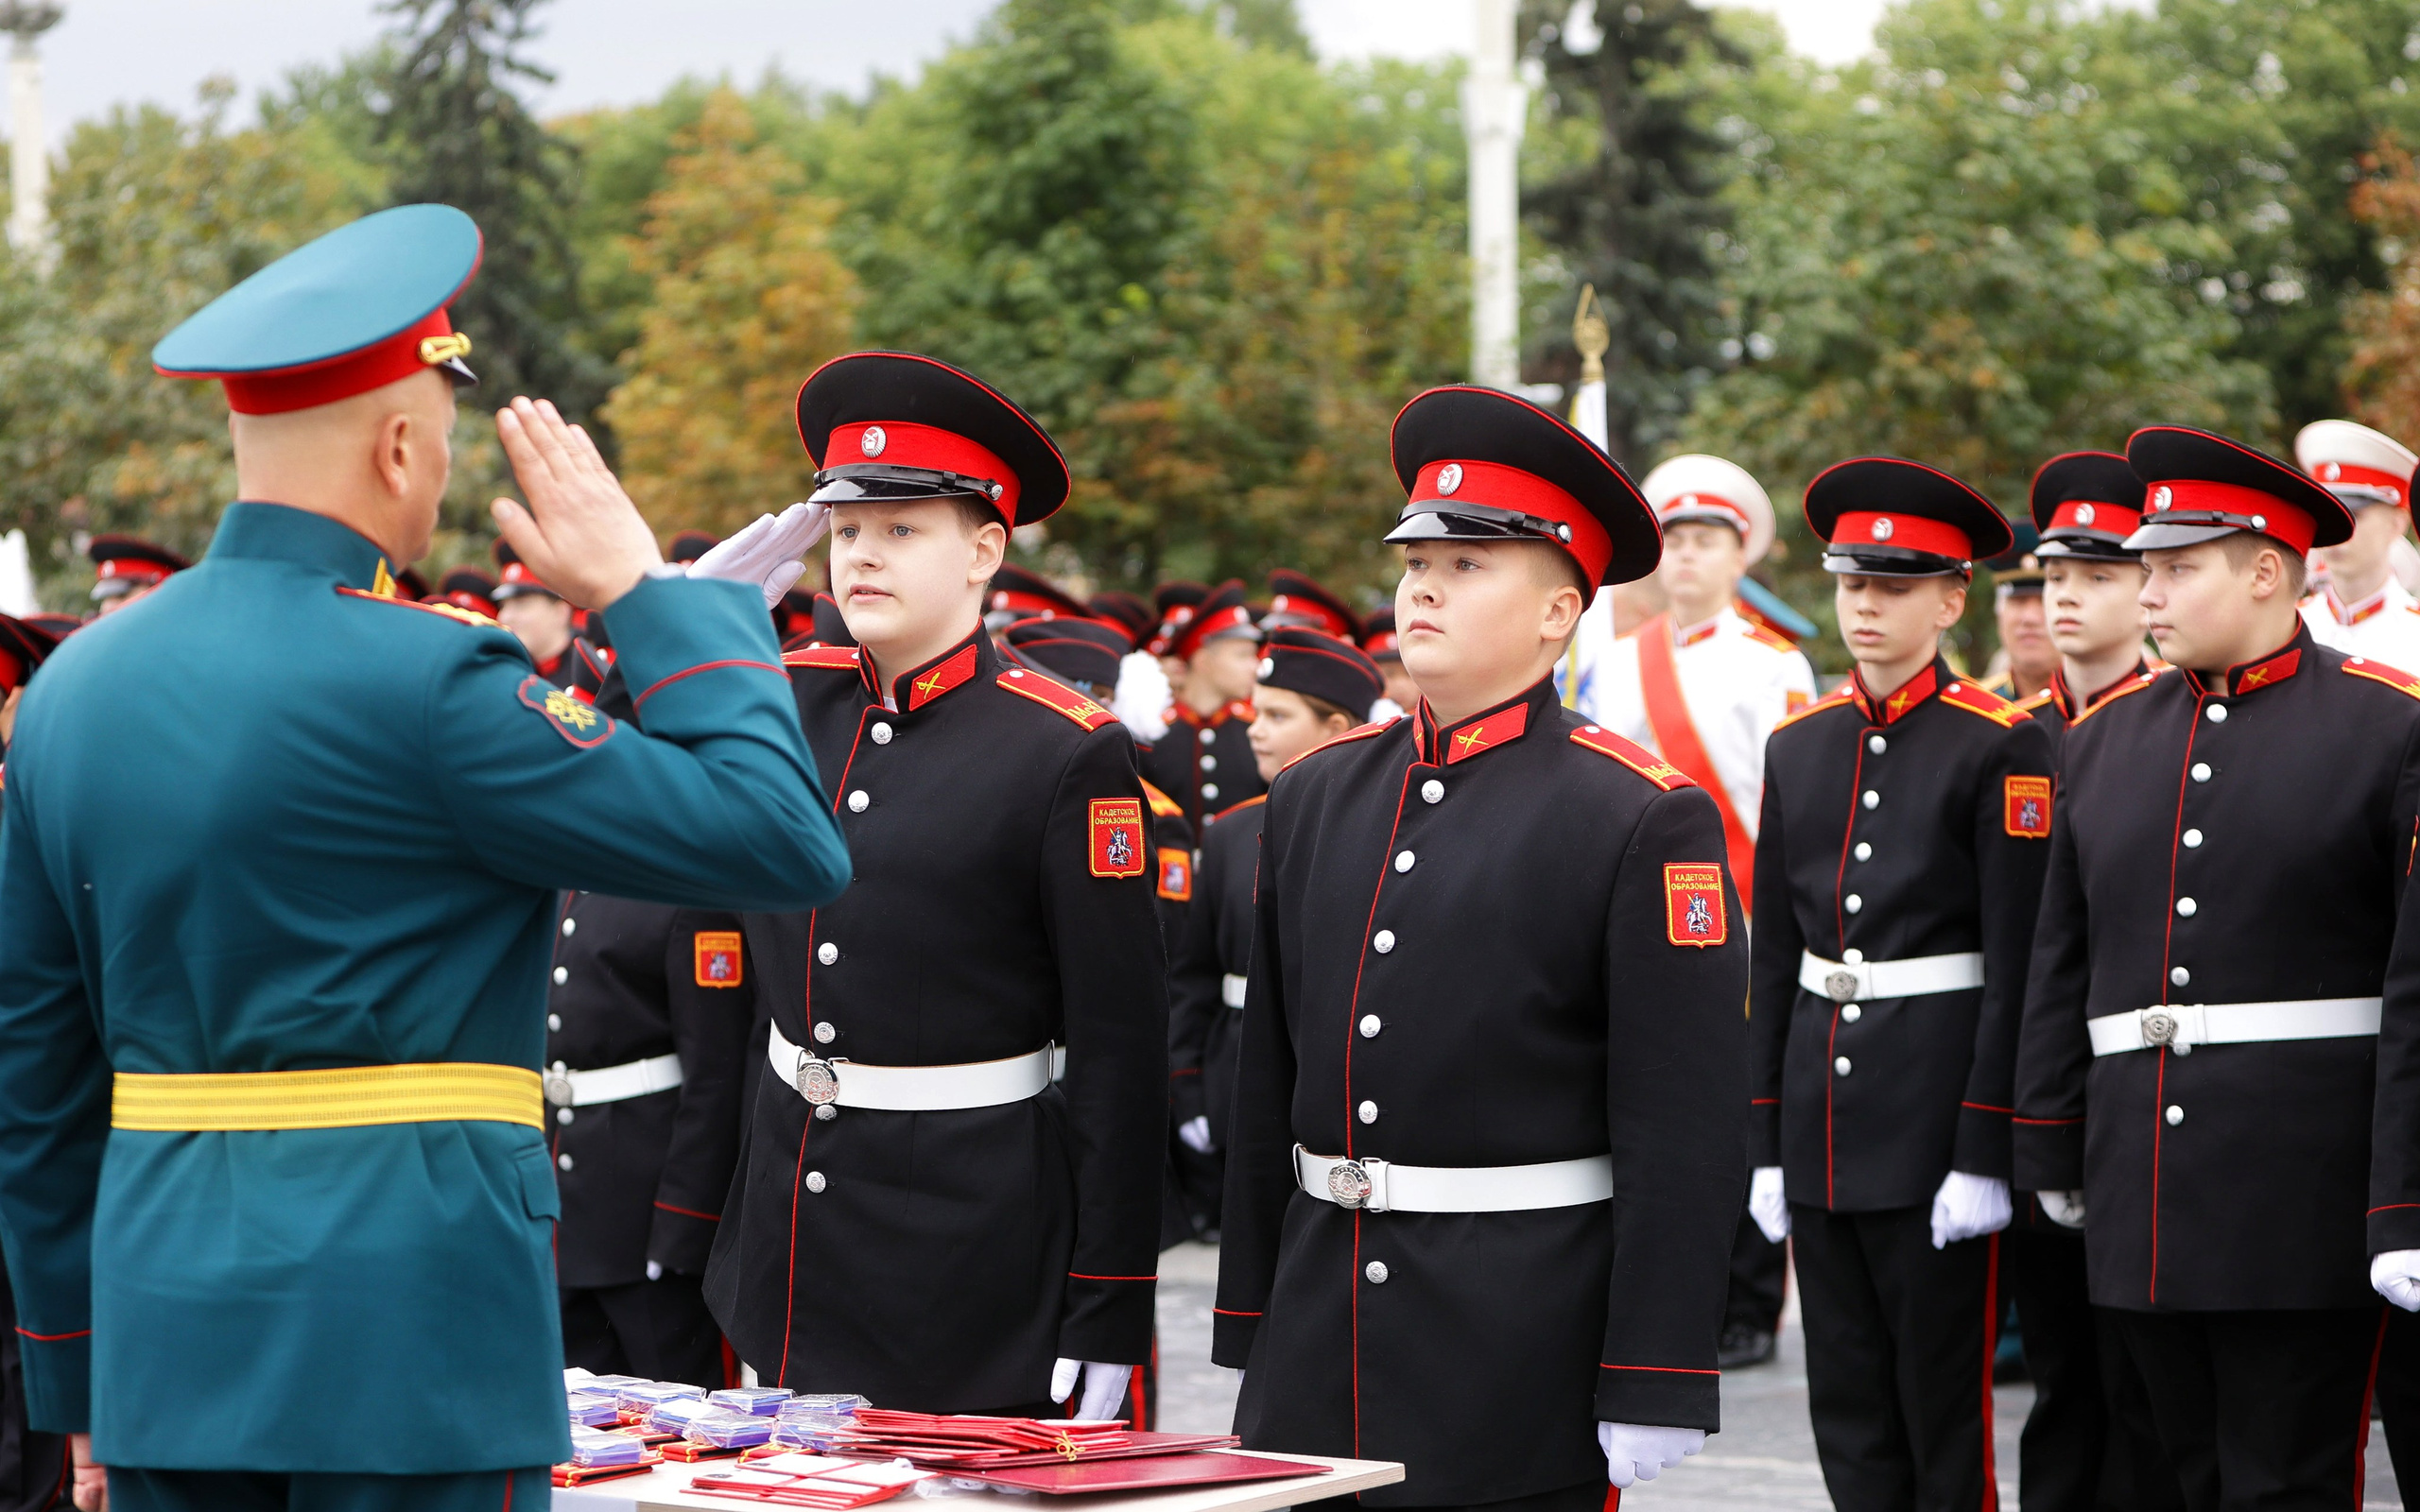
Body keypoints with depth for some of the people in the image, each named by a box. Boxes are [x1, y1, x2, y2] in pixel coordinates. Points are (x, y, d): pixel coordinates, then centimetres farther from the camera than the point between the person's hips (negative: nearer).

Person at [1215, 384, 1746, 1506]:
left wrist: (1653, 1389, -14)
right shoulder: (1314, 797, 11)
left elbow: (1681, 1128, -10)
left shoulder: (1643, 820, -7)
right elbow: (1267, 1087, 14)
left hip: (1524, 1365, -5)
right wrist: (1248, 1336, 13)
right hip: (1317, 1355, 5)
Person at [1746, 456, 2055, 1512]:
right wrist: (1764, 1141, 10)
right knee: (1846, 1411, 9)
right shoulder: (1800, 746, 11)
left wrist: (1983, 1153, -14)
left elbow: (2016, 969, -10)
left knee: (1945, 1402, 0)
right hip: (1823, 1120, 6)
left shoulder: (1999, 746, -6)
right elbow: (1774, 957, 14)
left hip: (1936, 1108, -6)